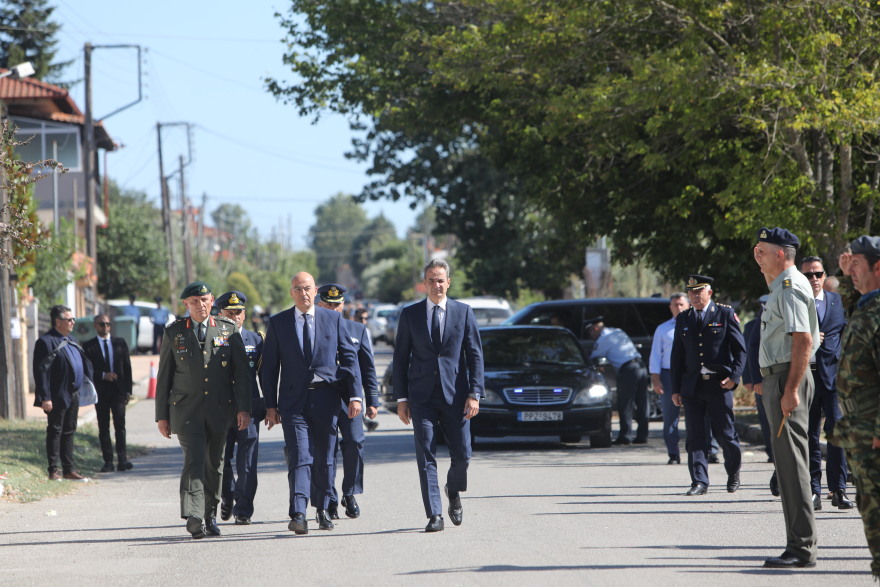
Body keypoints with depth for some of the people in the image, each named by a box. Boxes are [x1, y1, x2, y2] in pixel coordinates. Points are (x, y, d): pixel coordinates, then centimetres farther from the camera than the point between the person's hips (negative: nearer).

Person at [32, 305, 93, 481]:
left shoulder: (70, 341, 15)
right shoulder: (46, 342, -12)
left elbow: (85, 364, 23)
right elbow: (41, 371, -17)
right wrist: (45, 398, -21)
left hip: (73, 395, 8)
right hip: (58, 397, -8)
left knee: (69, 432, 13)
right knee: (55, 431, -2)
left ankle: (69, 470, 18)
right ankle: (53, 471, 3)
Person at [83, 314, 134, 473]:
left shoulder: (120, 342, 11)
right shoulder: (88, 346, 5)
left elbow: (127, 367, 10)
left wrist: (128, 390, 4)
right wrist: (103, 375, -16)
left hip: (118, 390, 0)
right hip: (101, 391, 0)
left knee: (120, 425, -9)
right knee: (103, 428, 2)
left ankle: (122, 460, -13)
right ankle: (108, 462, 3)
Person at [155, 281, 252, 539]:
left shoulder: (228, 331, 7)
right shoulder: (174, 333, 6)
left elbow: (241, 372, 4)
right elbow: (164, 376, 9)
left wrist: (244, 408, -5)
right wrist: (161, 415, 5)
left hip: (219, 409, 2)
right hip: (187, 409, -2)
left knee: (214, 463, 9)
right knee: (194, 459, -17)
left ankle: (210, 516, 22)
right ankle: (194, 518, -26)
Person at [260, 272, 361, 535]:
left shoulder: (333, 319, 7)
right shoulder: (278, 323, 6)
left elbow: (349, 357, 7)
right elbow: (269, 366, 7)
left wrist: (354, 395, -1)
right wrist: (270, 405, 1)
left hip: (326, 397, 1)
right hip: (294, 400, -1)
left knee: (324, 457, 8)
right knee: (299, 457, -12)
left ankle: (322, 509, 23)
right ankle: (298, 515, -20)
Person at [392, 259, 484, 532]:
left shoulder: (464, 312, 6)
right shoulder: (410, 314, 7)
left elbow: (475, 354, 4)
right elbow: (400, 358, 8)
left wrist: (475, 394, -6)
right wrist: (401, 398, 1)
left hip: (455, 396, 0)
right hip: (422, 396, 0)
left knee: (462, 455, 1)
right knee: (426, 456, -6)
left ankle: (453, 491, 32)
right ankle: (434, 515, -3)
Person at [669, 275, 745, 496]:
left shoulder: (725, 314, 2)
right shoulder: (683, 319, 12)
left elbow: (740, 349, 1)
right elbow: (677, 357, 13)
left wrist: (734, 376, -11)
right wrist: (676, 389, 7)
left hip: (719, 385, -3)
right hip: (692, 386, 3)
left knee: (725, 434, 3)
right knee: (695, 436, -3)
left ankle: (733, 473, 26)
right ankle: (699, 482, -2)